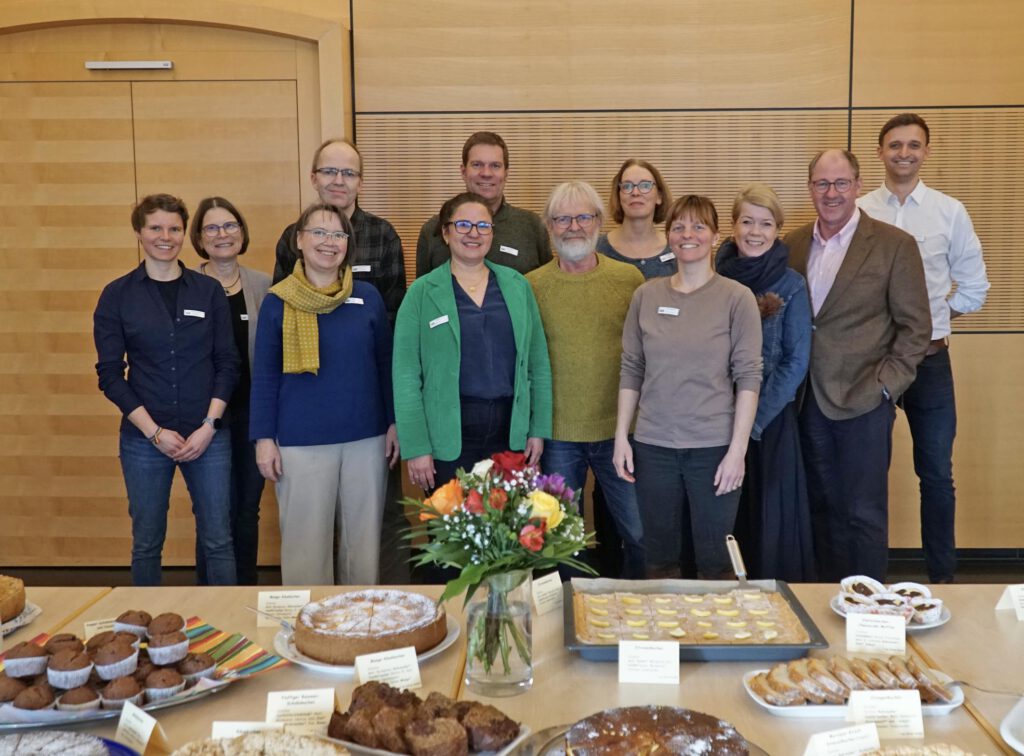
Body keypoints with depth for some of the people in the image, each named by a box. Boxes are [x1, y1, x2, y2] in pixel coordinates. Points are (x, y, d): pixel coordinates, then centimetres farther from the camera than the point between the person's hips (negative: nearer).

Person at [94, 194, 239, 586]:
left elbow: (228, 363, 3)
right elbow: (110, 374, -2)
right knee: (147, 542, 10)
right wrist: (155, 432, -9)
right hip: (144, 438, 0)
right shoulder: (117, 295, 1)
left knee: (217, 539, 5)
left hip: (207, 435, 1)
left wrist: (208, 426, -8)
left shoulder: (209, 291, 3)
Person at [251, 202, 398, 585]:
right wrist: (264, 438, -3)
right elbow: (265, 375, 1)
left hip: (366, 439, 2)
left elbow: (385, 364, 8)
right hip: (301, 443, -2)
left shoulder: (368, 296, 2)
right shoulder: (278, 302, -2)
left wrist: (394, 423, 5)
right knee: (306, 543, 6)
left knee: (363, 540, 12)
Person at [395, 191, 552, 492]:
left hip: (510, 433, 3)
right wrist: (416, 447, -9)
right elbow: (406, 374, -5)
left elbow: (538, 362, 8)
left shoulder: (517, 285, 7)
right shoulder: (423, 292, -2)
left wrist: (539, 429, 3)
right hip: (448, 437, -2)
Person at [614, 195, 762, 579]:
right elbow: (631, 370, 8)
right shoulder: (646, 295, 5)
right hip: (653, 446, 3)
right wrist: (621, 437, 4)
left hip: (714, 447, -2)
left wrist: (737, 450, -10)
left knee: (715, 561, 7)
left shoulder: (736, 298, -3)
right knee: (660, 559, 12)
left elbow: (748, 377, -6)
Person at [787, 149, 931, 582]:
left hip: (864, 401, -4)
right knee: (824, 507, 14)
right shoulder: (793, 246, 7)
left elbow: (915, 326, -4)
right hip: (811, 400, 4)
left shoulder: (894, 245, -5)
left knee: (864, 512, 3)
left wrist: (884, 384, -12)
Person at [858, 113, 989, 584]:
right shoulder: (858, 212, -2)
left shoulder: (949, 211, 1)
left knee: (936, 473, 7)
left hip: (929, 357, 0)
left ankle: (942, 577, 21)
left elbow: (973, 286, 8)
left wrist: (936, 317, 1)